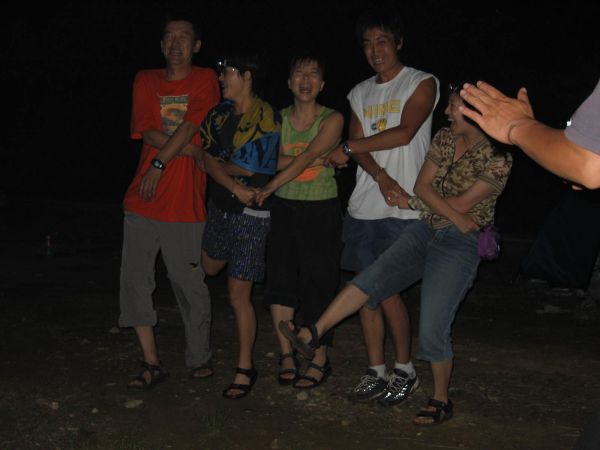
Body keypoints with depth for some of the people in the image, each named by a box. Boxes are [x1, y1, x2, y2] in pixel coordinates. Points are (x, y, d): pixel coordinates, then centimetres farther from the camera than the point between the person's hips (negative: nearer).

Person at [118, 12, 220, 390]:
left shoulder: (205, 80, 2)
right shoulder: (146, 81, 12)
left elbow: (189, 127, -10)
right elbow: (148, 132, -1)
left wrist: (160, 165, -14)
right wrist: (195, 150, -9)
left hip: (185, 204, -3)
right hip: (142, 201, 4)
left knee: (190, 285, 3)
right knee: (135, 281, 0)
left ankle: (200, 359, 19)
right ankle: (152, 363, 10)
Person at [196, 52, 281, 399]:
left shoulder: (267, 117, -14)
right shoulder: (221, 113, 5)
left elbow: (247, 167, -18)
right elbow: (207, 158, -3)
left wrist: (216, 163, -1)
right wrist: (236, 187, -18)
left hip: (250, 214, -7)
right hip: (220, 206, 7)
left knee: (239, 294, -2)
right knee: (208, 268, 21)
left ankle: (246, 369, 11)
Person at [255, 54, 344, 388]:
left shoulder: (332, 119, -5)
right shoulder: (278, 119, 6)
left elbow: (307, 157, -16)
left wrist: (270, 187, -20)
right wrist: (303, 160, -16)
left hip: (321, 210, -3)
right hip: (284, 208, 3)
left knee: (319, 284, -1)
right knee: (280, 279, 1)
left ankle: (321, 360, 9)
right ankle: (286, 354, 14)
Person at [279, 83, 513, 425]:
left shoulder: (498, 159, -12)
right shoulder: (445, 139, 5)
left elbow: (462, 204, -14)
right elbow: (423, 184, -2)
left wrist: (414, 203, -4)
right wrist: (455, 217, -15)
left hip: (460, 244, -6)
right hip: (425, 231, 6)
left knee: (433, 325, -8)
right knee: (373, 276, -11)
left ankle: (442, 400, 10)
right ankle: (312, 335, -13)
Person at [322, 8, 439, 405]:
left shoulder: (422, 84, -1)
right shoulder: (360, 93, 17)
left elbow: (404, 133, -14)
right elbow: (359, 144, 6)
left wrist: (346, 149, -8)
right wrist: (381, 177, -14)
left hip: (402, 208, -6)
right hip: (364, 206, 6)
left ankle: (405, 370, 11)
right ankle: (377, 372, 16)